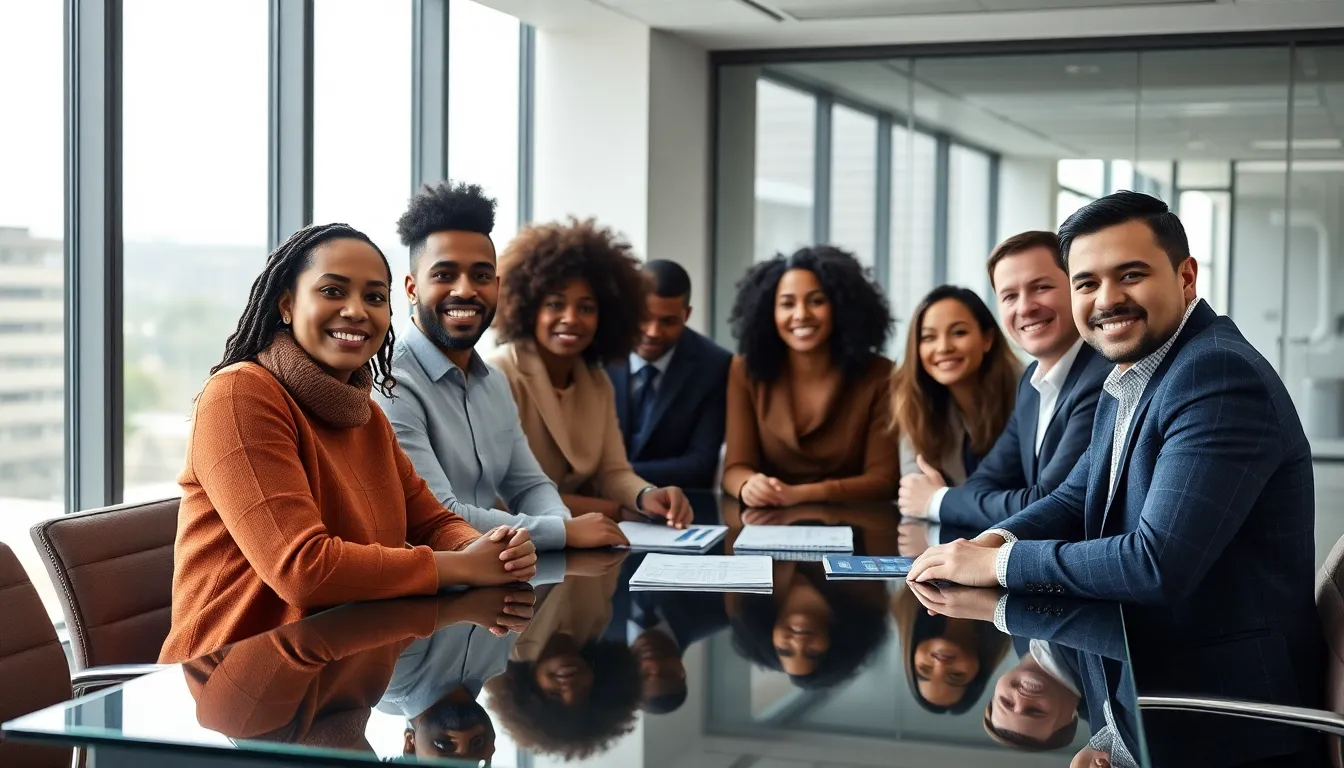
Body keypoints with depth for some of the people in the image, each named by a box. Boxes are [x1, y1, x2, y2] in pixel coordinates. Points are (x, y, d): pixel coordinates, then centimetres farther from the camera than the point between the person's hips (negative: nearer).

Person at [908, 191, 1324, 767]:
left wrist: (1000, 564, -19)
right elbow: (1078, 498, 18)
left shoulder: (1219, 374, -21)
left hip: (1226, 712, -8)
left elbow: (1159, 564, -28)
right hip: (1149, 678, 8)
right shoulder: (1128, 381, 10)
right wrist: (995, 540, -3)